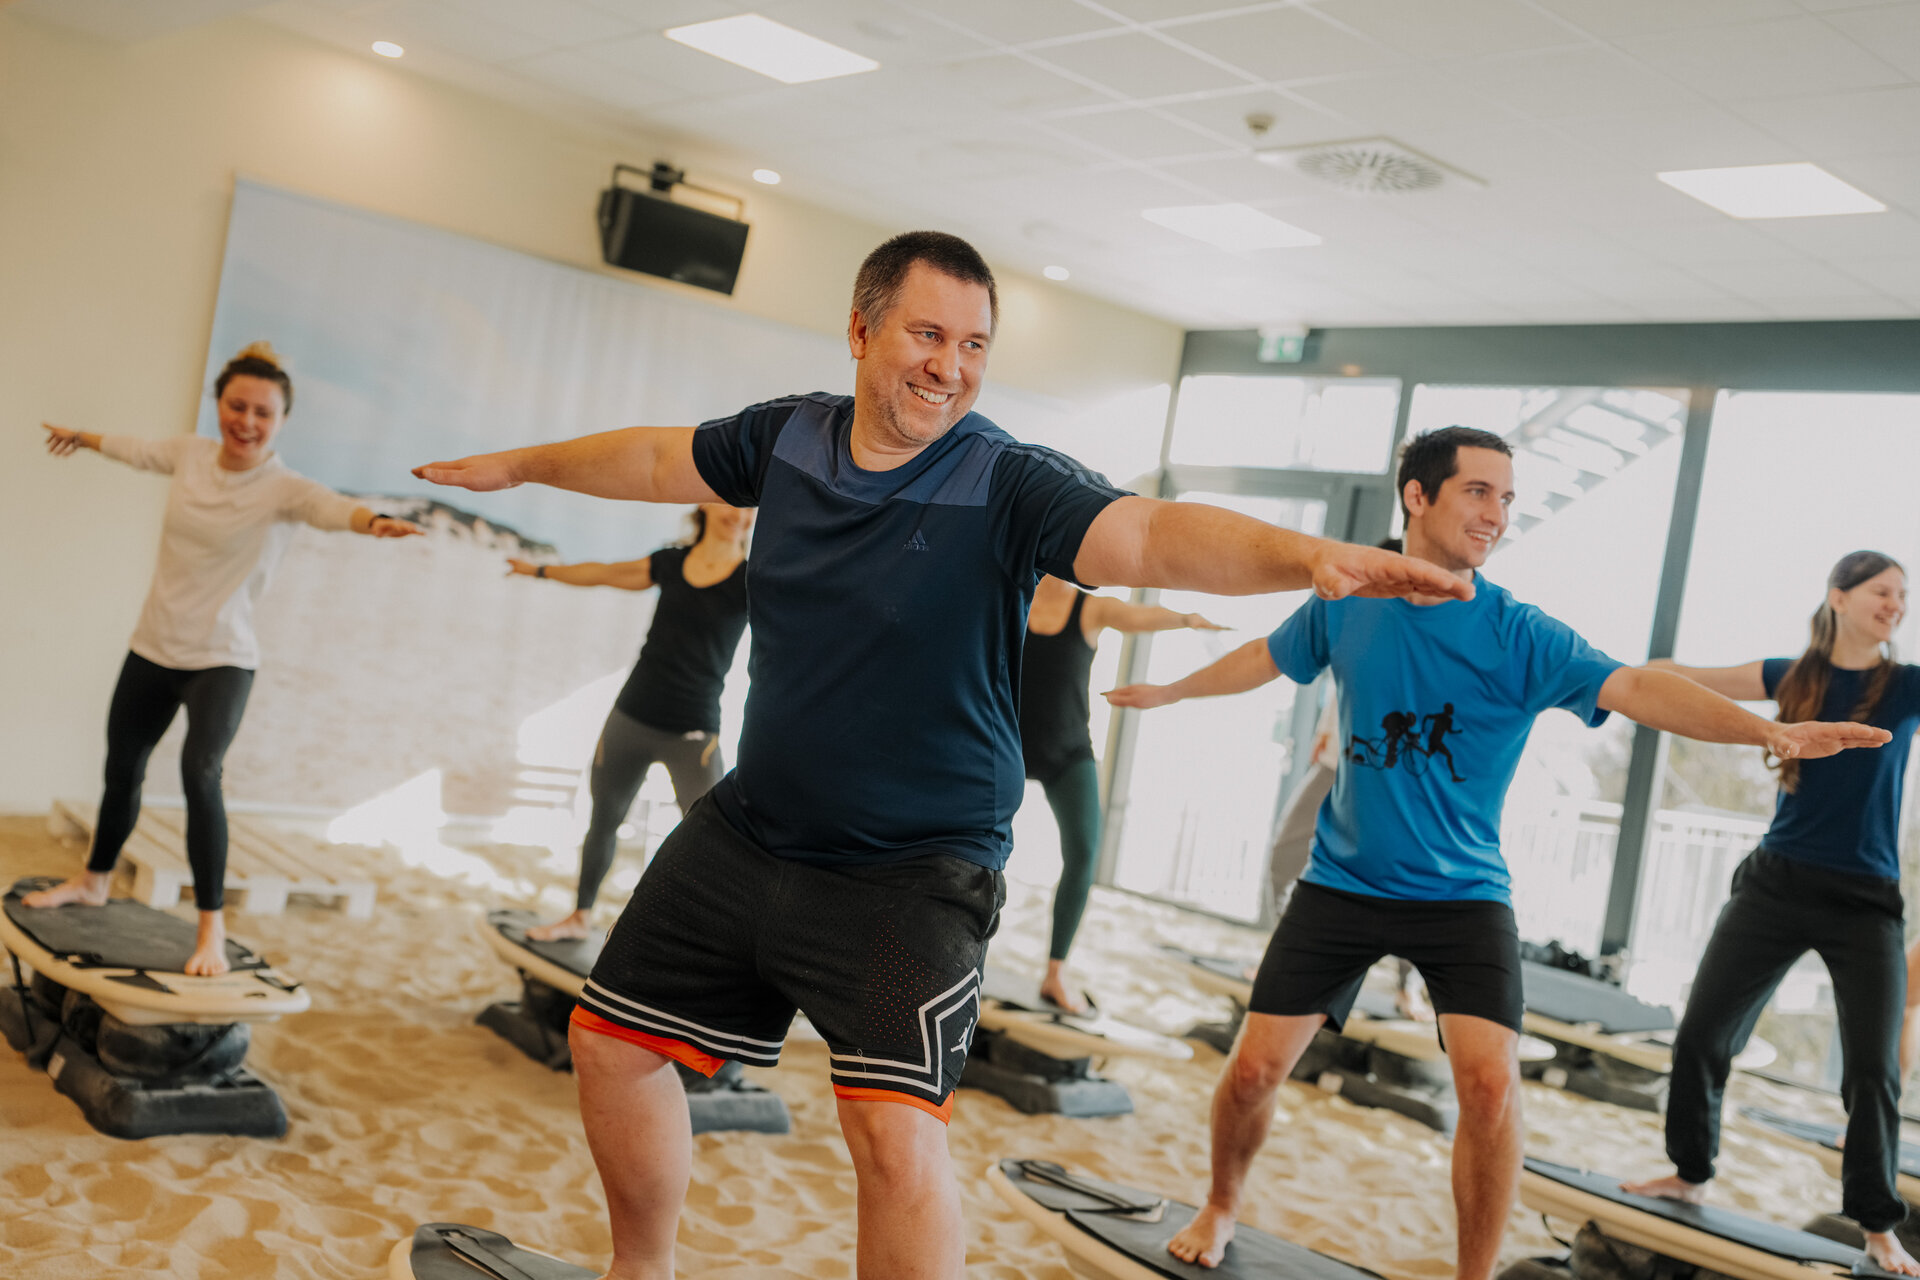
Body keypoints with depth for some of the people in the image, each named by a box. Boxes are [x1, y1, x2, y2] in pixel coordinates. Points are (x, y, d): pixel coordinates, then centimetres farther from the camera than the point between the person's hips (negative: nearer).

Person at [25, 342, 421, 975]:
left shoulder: (284, 488, -17)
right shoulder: (190, 453, -1)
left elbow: (330, 506, -39)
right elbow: (135, 448, 21)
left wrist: (374, 521, -62)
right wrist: (81, 437, 41)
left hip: (222, 658, -6)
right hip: (152, 647, 6)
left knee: (199, 773, -25)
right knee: (122, 769, 19)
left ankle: (212, 924, -16)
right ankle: (94, 880, 44)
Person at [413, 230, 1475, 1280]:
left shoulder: (1008, 485, -16)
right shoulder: (787, 436, -1)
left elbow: (1155, 534, -32)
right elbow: (657, 458, 17)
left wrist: (1310, 557, -50)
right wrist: (518, 466, 32)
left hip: (912, 870, -5)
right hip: (749, 832, 6)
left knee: (896, 1134, -20)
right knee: (612, 1041, 15)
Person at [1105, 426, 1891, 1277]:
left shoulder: (1521, 636, -12)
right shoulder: (1344, 605, -3)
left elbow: (1633, 688, -26)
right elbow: (1271, 657, 17)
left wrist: (1765, 729, -41)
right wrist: (1172, 691, 31)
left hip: (1462, 897, -2)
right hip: (1341, 884, 2)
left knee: (1491, 1082, -20)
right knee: (1254, 1068, 0)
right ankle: (1221, 1207, 32)